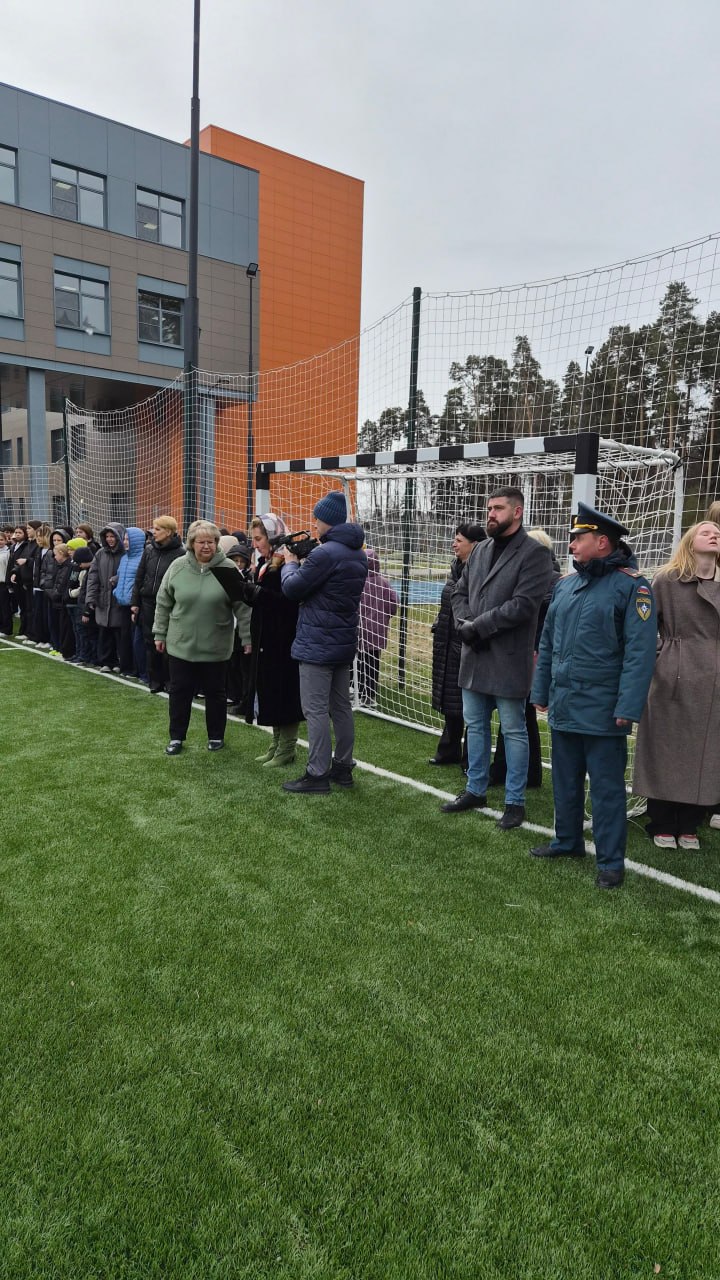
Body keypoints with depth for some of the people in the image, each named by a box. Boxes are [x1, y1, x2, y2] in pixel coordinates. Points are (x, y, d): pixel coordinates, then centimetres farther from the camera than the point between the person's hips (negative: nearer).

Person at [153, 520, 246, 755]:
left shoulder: (228, 568, -8)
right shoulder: (178, 566, -2)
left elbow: (242, 605, -6)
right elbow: (163, 603, 6)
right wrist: (160, 633, 8)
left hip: (215, 646, -1)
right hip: (181, 643, 2)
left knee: (215, 692, 11)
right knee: (179, 692, 9)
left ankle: (216, 736, 27)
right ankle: (176, 737, 24)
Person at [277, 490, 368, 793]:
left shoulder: (325, 553, -19)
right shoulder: (358, 554, 11)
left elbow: (292, 589, -14)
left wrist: (290, 562, 4)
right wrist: (305, 560, 7)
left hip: (318, 644, -9)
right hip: (344, 642, 9)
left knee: (316, 709, -3)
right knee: (341, 705, 15)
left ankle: (317, 774, 3)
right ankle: (343, 767, 24)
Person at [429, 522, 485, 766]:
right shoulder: (456, 568, 11)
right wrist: (438, 627, 16)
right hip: (448, 645, 9)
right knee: (449, 700, 17)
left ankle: (470, 758, 14)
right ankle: (449, 750, 31)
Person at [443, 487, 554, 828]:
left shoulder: (534, 553, -9)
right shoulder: (481, 550, 13)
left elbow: (523, 605, -19)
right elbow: (460, 592, 15)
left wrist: (477, 626, -16)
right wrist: (464, 622, -6)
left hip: (508, 659, -7)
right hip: (474, 656, 7)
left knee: (514, 732, 4)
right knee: (475, 726, 16)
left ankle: (514, 802, 16)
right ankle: (475, 790, 31)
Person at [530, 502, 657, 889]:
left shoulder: (632, 586, -11)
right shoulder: (565, 584, 10)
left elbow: (640, 651, -16)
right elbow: (547, 642, 15)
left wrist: (628, 708, -20)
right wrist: (540, 691, 15)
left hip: (602, 711, -7)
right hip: (563, 707, 7)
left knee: (606, 787, 3)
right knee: (565, 781, 19)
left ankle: (611, 862, 16)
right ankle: (567, 841, 36)